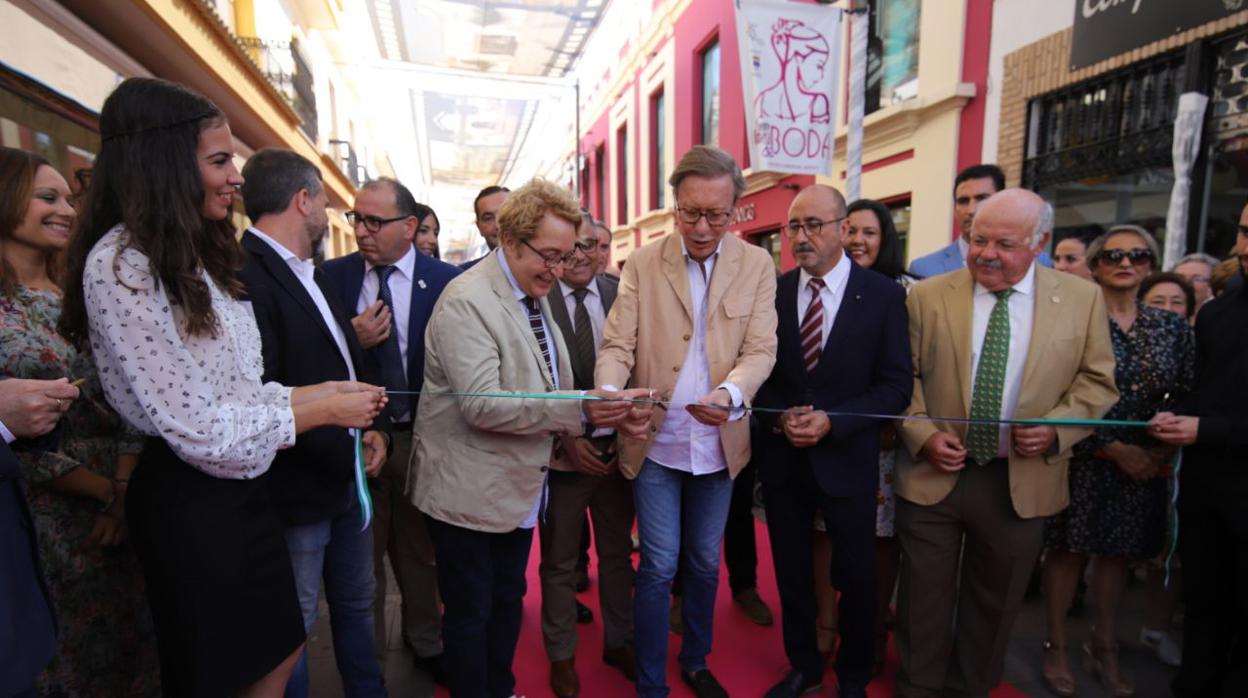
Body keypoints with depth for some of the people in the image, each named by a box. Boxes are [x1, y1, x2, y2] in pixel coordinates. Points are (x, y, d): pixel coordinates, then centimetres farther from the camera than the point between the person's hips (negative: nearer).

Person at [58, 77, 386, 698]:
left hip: (241, 489, 8)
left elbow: (234, 390, 7)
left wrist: (325, 389, -2)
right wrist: (325, 410, -15)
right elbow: (198, 430, -21)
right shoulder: (121, 266, -19)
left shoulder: (192, 258, 9)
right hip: (190, 503, -8)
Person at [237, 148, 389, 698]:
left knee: (357, 602, 24)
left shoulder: (312, 274, 10)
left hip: (351, 477, 9)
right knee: (294, 628, 12)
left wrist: (376, 428, -3)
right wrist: (345, 451, -16)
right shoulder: (244, 275, -20)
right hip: (299, 490, -9)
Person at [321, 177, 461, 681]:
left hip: (421, 436, 0)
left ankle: (426, 643, 42)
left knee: (420, 550, 18)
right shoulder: (333, 276, -3)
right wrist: (351, 342, -19)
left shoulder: (445, 280, -8)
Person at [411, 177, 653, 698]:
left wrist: (608, 411, -9)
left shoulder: (535, 297, 6)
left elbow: (547, 391, 7)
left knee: (508, 601, 23)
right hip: (469, 493, -8)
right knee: (470, 615, 12)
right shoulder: (466, 301, -20)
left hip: (516, 488, 8)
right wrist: (579, 409, -32)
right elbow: (481, 404, -28)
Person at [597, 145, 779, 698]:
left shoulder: (757, 266, -2)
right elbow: (617, 345, -7)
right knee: (659, 567, 5)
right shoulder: (641, 264, -4)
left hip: (718, 443, 2)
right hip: (655, 441, -1)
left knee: (705, 563, 18)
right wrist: (609, 394, -29)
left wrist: (730, 392, -30)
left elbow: (761, 349, -9)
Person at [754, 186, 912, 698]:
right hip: (781, 456, 2)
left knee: (856, 577, 14)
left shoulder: (883, 295, -6)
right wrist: (778, 417, -13)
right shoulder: (773, 292, -1)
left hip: (846, 458, -2)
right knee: (791, 573, 17)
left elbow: (897, 386, -8)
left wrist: (832, 422, -20)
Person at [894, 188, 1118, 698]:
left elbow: (1097, 383, 4)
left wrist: (1055, 429, -13)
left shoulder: (1083, 299, -1)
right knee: (924, 598, 12)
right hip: (933, 475, -1)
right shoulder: (927, 296, -4)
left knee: (994, 603, 19)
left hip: (1021, 482, 2)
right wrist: (923, 434, -14)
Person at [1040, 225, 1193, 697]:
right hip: (1082, 458, -4)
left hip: (1144, 463, 4)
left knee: (1117, 553, 15)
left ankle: (1104, 649, 32)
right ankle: (1056, 647, 21)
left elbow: (1184, 397, 7)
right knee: (1069, 550, 6)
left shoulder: (1171, 327, 6)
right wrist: (1113, 448, -13)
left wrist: (1159, 450, -6)